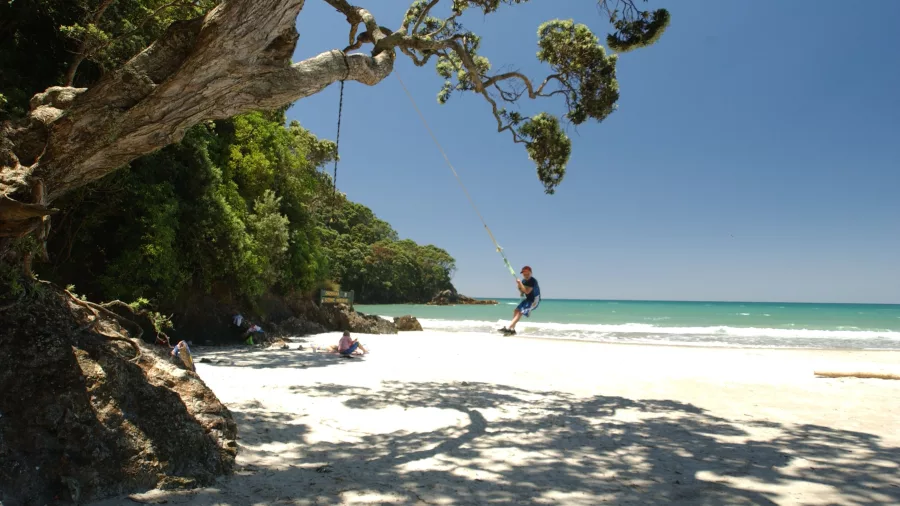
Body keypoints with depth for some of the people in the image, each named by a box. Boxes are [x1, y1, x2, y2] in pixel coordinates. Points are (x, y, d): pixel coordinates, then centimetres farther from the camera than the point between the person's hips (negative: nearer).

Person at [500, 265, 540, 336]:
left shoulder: (533, 281, -21)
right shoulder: (524, 281, 4)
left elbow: (527, 291, -30)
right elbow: (522, 292, 12)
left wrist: (520, 284, -29)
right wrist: (519, 287, -8)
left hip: (534, 300, -9)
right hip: (528, 299, 9)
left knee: (520, 313, -20)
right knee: (516, 311, 0)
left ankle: (508, 328, -25)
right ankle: (513, 330, 6)